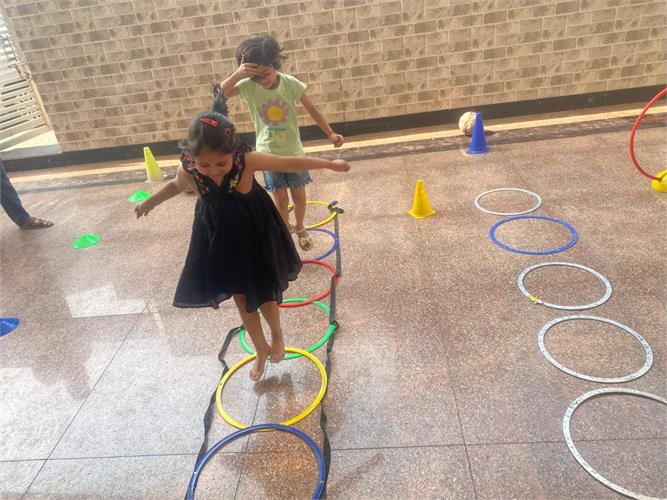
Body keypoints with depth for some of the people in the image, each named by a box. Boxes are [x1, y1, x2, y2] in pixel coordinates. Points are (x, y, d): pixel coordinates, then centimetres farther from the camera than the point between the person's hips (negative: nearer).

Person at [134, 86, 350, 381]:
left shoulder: (248, 161, -27)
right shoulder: (188, 171, -19)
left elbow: (290, 163, -16)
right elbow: (175, 185, 6)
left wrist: (330, 164, -8)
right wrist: (149, 203, 23)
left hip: (254, 239, -3)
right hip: (220, 241, 3)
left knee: (264, 295, 10)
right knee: (241, 299, 15)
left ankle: (277, 335, 44)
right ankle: (261, 351, 38)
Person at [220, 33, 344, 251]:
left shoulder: (291, 83, -12)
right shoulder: (248, 86, -12)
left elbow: (313, 110, -6)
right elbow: (221, 93, -24)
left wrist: (330, 134, -12)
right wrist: (237, 74, -39)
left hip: (293, 151, 1)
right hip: (268, 153, 0)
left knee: (299, 195, 11)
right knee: (280, 200, 6)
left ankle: (300, 228, 39)